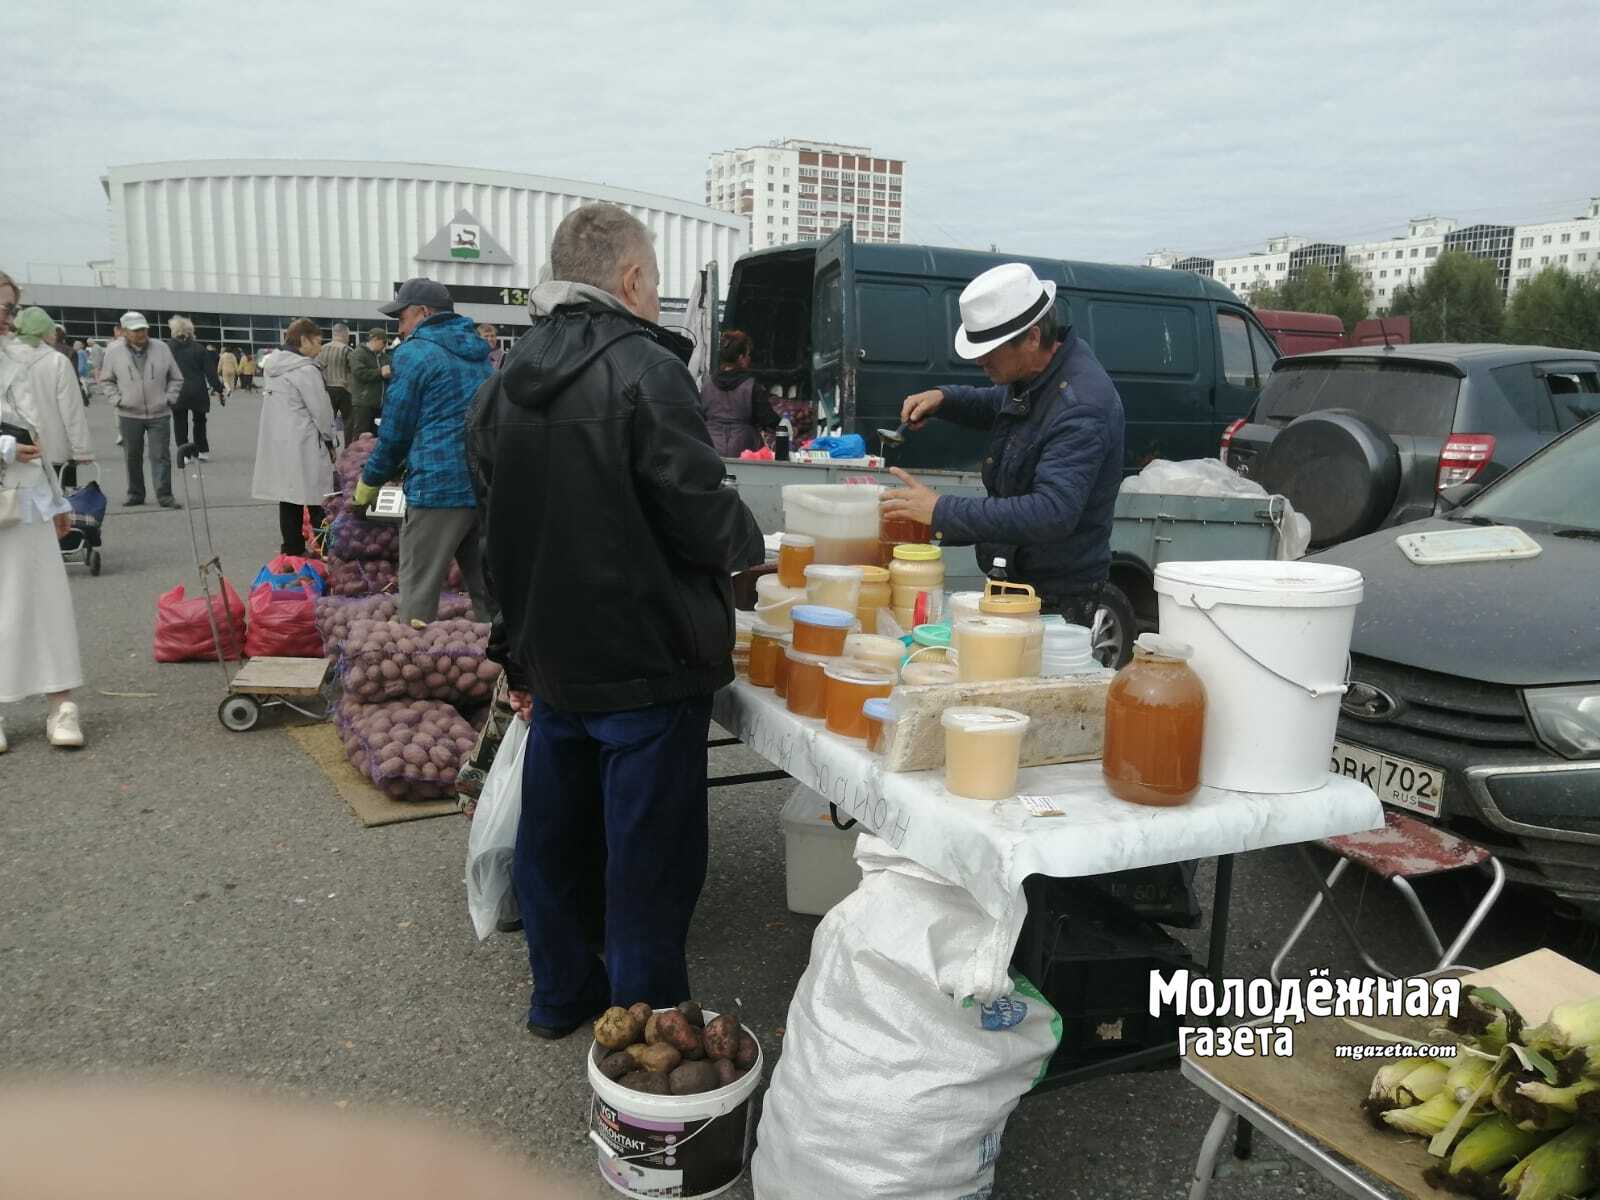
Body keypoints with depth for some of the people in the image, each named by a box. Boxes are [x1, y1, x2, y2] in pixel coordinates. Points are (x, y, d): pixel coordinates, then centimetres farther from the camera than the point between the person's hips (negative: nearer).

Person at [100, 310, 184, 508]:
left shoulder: (161, 349, 1)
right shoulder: (114, 352, 0)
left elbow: (176, 378, 9)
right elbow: (108, 381, 12)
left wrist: (169, 398, -1)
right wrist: (118, 400, -1)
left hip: (159, 414, -1)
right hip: (129, 415, 1)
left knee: (161, 456, -3)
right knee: (133, 457, 9)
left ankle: (164, 495, 0)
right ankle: (135, 494, 20)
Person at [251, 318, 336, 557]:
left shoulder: (274, 367, 11)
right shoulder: (306, 370, -16)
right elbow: (321, 411, -13)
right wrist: (328, 439, 3)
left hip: (276, 443, 8)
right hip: (303, 445, -8)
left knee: (288, 500, 13)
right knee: (317, 503, -1)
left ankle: (291, 551, 18)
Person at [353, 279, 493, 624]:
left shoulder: (415, 353, -3)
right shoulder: (478, 353, 18)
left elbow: (396, 431, -2)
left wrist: (369, 482, 13)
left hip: (439, 487, -7)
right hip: (488, 487, 7)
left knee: (418, 595, 0)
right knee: (486, 589, 10)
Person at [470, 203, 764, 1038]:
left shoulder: (506, 381, 8)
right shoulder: (645, 369, -16)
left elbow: (498, 526, 13)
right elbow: (700, 514, -20)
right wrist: (747, 541, 3)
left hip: (553, 658, 8)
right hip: (646, 663, -7)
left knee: (554, 835, 20)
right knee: (647, 852, 4)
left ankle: (560, 995, 37)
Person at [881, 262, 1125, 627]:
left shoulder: (1080, 405, -28)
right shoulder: (1037, 372, 1)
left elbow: (1052, 513, -37)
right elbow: (1001, 405, 25)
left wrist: (942, 512, -36)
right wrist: (944, 399, 3)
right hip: (1016, 577, 9)